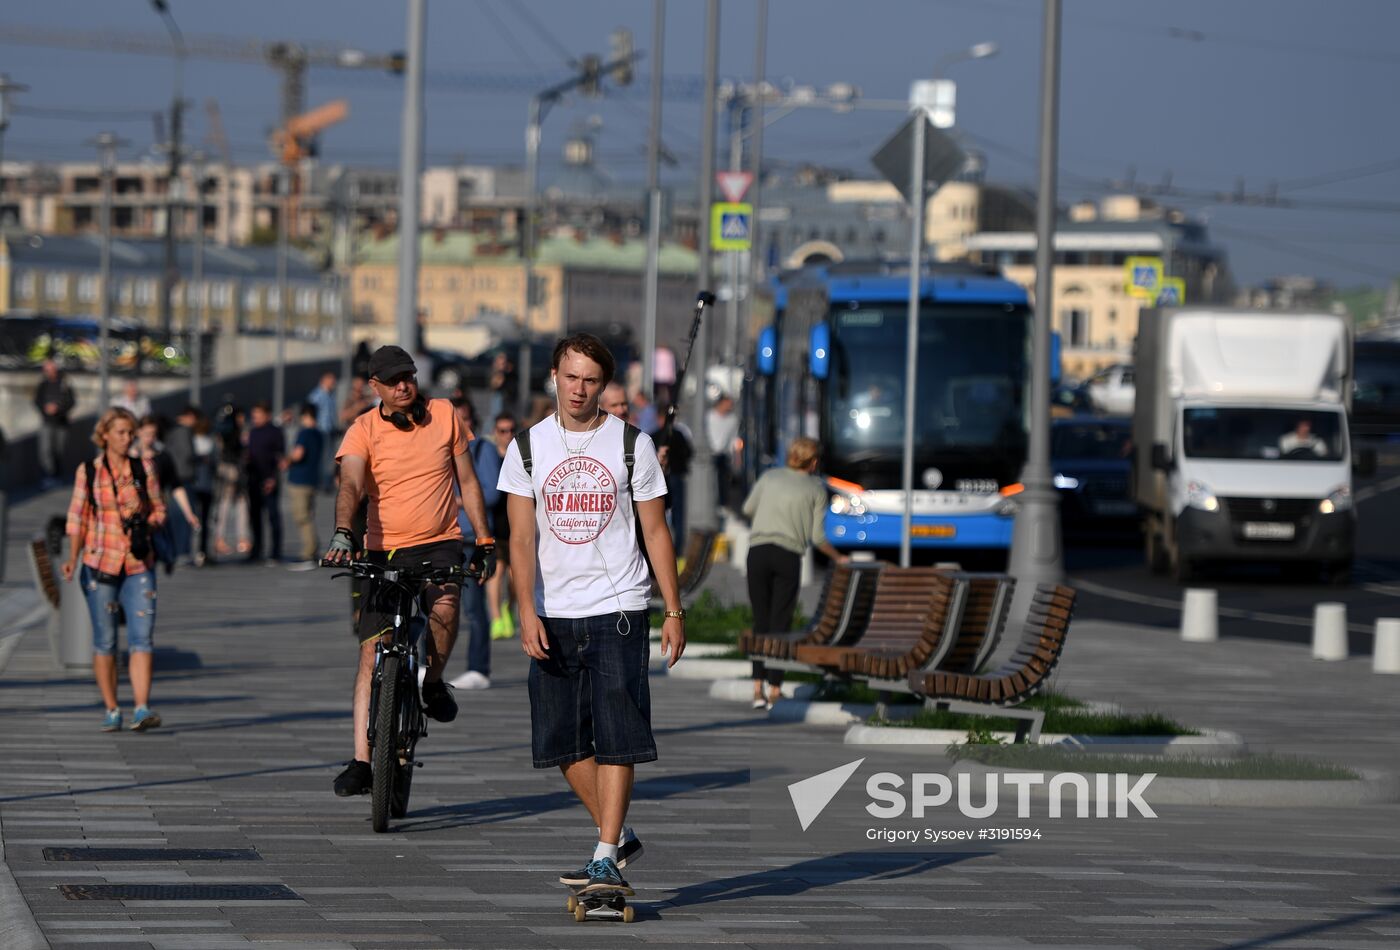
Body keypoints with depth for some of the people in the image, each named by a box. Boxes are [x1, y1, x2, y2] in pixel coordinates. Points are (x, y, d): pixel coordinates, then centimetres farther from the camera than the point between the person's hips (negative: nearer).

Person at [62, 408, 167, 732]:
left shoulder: (144, 468, 6)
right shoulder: (88, 472, 2)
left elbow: (158, 511, 12)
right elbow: (77, 517, 3)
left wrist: (147, 520, -11)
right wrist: (73, 557, -9)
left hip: (138, 565, 1)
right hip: (100, 564, -1)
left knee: (142, 638, -10)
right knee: (104, 641, 3)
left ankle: (141, 710, -16)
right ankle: (111, 711, 12)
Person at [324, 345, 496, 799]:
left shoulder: (444, 415, 4)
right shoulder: (364, 431, -3)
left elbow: (467, 481, 12)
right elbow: (350, 485, -18)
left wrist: (484, 541, 8)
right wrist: (342, 534, -36)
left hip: (440, 543, 0)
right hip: (385, 550, 0)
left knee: (445, 603, -32)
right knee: (372, 652, -5)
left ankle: (433, 681, -2)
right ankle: (361, 760, -2)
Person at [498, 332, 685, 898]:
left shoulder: (631, 444, 2)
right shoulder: (528, 447, 5)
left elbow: (654, 531, 5)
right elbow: (522, 537, -1)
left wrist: (674, 611, 0)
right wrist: (527, 611, -13)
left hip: (617, 608, -3)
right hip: (553, 615, 3)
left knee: (615, 736, -10)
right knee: (563, 743, 5)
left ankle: (606, 860, -8)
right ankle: (617, 838, 23)